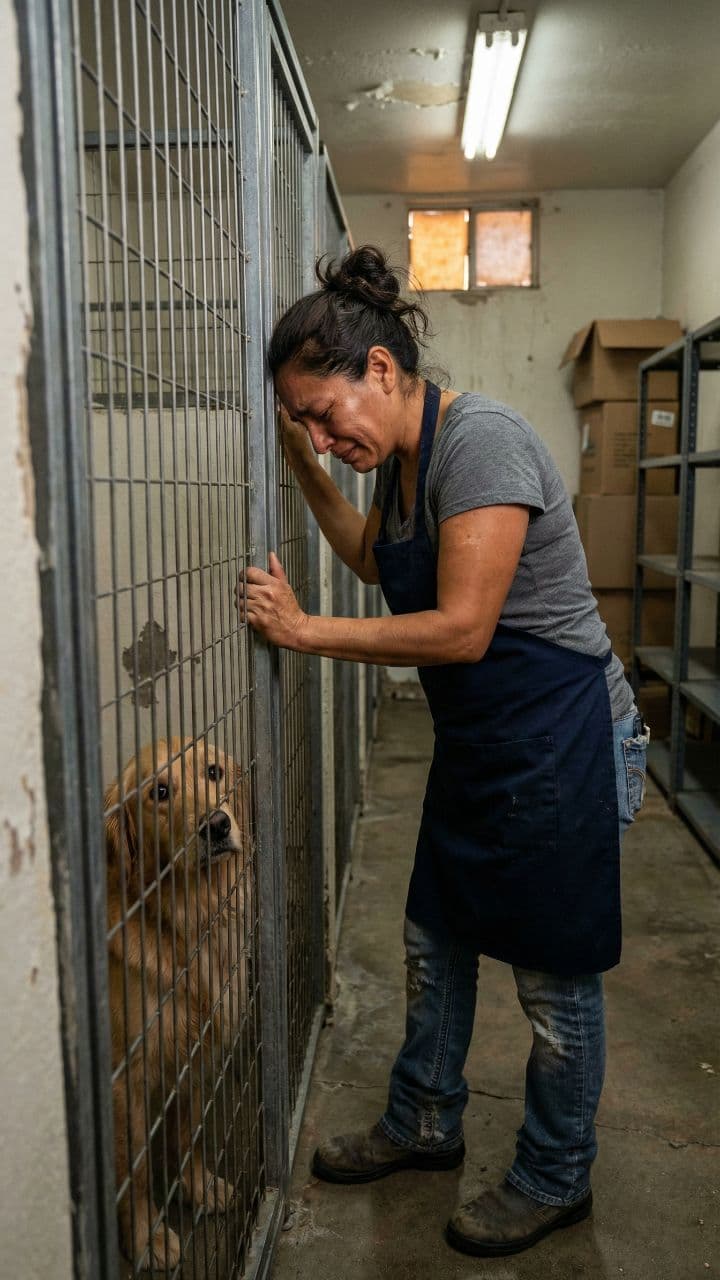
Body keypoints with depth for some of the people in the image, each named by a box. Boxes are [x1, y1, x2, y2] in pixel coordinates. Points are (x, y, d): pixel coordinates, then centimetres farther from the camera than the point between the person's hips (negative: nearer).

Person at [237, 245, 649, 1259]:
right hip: (480, 743, 9)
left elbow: (460, 628, -27)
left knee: (555, 977, 9)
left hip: (560, 739, -9)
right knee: (435, 943, 20)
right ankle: (424, 1127, 42)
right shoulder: (403, 453, 5)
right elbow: (377, 560, 23)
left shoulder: (482, 440, -22)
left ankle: (555, 1181, 33)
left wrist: (303, 629, -18)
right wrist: (304, 469, 11)